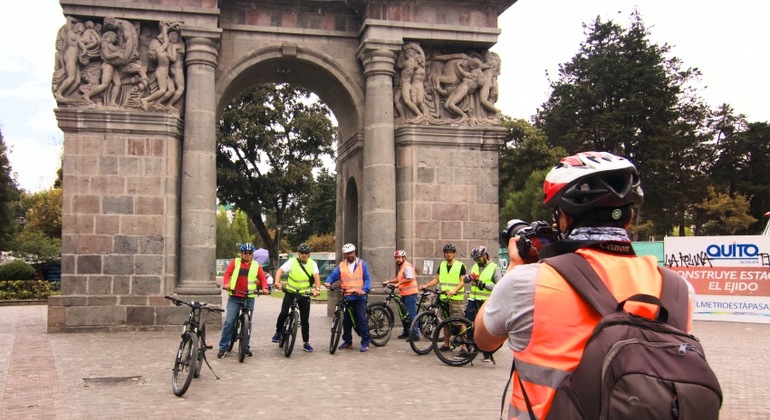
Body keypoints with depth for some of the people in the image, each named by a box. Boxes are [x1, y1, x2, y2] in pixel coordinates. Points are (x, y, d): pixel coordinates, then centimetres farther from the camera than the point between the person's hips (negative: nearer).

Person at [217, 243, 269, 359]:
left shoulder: (256, 266, 9)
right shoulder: (235, 262, 6)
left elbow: (262, 278, 6)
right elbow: (227, 273, -2)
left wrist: (264, 287, -13)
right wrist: (226, 283, -21)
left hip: (249, 298, 2)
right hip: (234, 297, -2)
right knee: (229, 322, -7)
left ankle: (246, 347, 19)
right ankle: (223, 348, -1)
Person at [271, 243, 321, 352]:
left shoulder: (312, 264, -5)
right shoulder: (292, 262, -9)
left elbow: (316, 277, -17)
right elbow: (280, 271, -19)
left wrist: (317, 289, -35)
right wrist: (277, 282, -38)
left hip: (304, 294, 1)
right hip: (290, 291, -1)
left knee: (305, 319, 3)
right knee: (284, 313, -16)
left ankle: (306, 343, 13)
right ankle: (278, 333, 10)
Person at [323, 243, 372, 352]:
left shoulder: (361, 264, 3)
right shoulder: (341, 266, 8)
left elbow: (367, 278, -2)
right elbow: (333, 276, 1)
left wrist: (364, 290, -17)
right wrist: (328, 282, -20)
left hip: (359, 297, -3)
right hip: (346, 297, 3)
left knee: (362, 319, -7)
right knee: (346, 321, 9)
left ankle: (365, 342, -1)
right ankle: (347, 341, 22)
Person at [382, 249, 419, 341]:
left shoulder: (407, 266, -12)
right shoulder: (401, 267, 20)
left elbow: (409, 279, -23)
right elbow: (398, 279, 26)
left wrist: (398, 283, -23)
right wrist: (388, 281, 15)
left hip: (410, 293, -11)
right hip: (404, 294, 11)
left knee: (411, 314, -10)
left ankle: (414, 334, -9)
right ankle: (406, 332, 26)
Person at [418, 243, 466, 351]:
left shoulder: (460, 265, 1)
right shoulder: (442, 265, 16)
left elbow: (463, 281, -7)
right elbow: (437, 279, 16)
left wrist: (454, 290, -23)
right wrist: (426, 285, 0)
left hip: (456, 298, -5)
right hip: (444, 298, 5)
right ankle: (446, 344, 19)